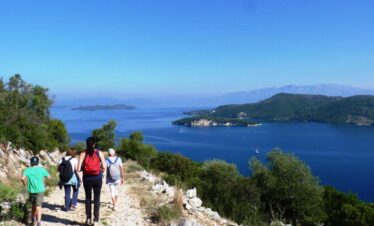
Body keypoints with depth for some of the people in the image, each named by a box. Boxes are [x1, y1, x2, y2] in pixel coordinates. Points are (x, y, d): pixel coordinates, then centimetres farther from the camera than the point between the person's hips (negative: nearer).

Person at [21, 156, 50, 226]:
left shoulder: (28, 170, -1)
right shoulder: (41, 169, 1)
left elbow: (22, 178, -17)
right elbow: (49, 177, 8)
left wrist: (25, 183, 3)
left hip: (32, 191, 2)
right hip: (40, 190, -2)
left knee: (34, 206, 20)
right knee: (38, 206, -5)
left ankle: (33, 220, 33)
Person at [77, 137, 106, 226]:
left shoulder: (83, 154, -3)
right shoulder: (99, 153, -3)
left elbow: (79, 169, -10)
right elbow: (104, 167, -9)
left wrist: (84, 168, 11)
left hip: (87, 178, 1)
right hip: (97, 178, 0)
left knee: (88, 198, 17)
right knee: (96, 198, 10)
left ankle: (88, 218, 20)